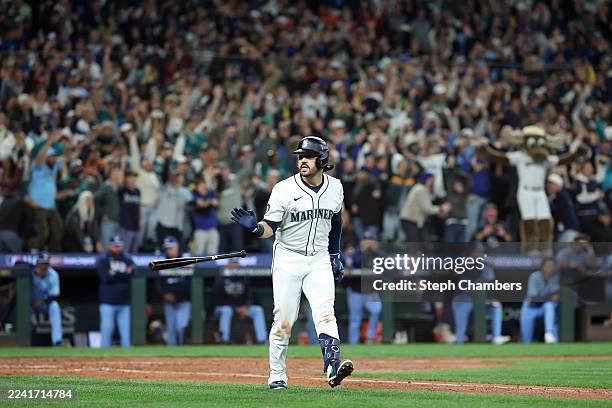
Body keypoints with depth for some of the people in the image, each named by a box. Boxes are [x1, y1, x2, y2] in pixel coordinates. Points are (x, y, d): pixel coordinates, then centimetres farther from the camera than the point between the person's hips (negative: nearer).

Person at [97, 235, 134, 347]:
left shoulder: (128, 261, 14)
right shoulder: (103, 261, 5)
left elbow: (130, 276, -3)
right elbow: (106, 278, -10)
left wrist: (114, 274, -10)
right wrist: (123, 274, -10)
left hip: (124, 304, 3)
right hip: (108, 303, -3)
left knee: (126, 331, -1)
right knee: (106, 329, -6)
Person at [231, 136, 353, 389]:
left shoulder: (335, 188, 1)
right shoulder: (285, 190, -11)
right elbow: (270, 227, -12)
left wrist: (335, 255, 18)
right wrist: (254, 228, -34)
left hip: (319, 260, 2)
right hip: (288, 259, -2)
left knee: (325, 313, -17)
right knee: (283, 320, -1)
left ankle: (333, 368, -30)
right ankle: (277, 376, 11)